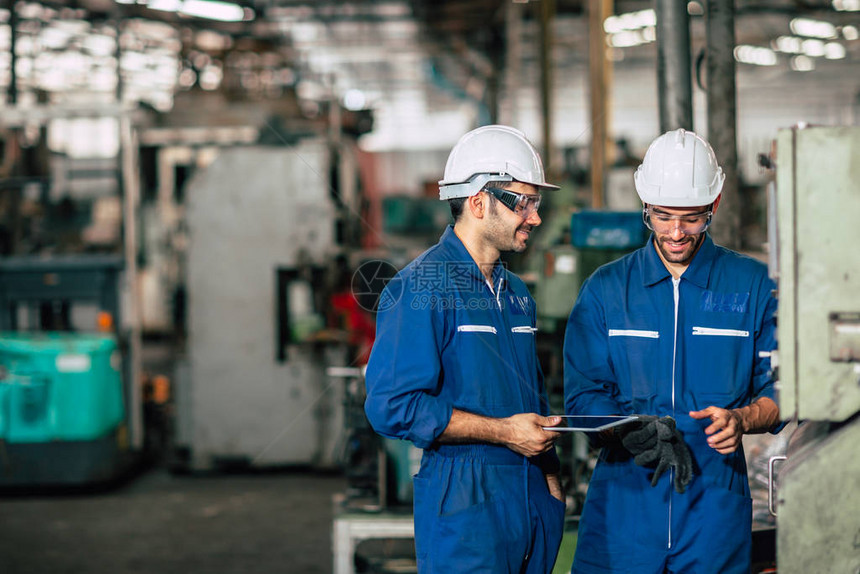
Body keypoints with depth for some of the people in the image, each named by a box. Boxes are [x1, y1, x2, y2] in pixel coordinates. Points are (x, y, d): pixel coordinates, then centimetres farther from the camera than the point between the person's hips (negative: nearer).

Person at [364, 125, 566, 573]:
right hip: (464, 505, -8)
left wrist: (551, 482, 13)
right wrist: (501, 430, -16)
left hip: (532, 501, 8)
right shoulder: (420, 288, -11)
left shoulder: (515, 293, 16)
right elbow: (392, 406, -18)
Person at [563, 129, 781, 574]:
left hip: (715, 500, 0)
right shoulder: (604, 290, 7)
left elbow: (778, 391, 5)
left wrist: (742, 418, -17)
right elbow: (583, 396, 2)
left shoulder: (755, 286, 6)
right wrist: (636, 433, -17)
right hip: (624, 498, 0)